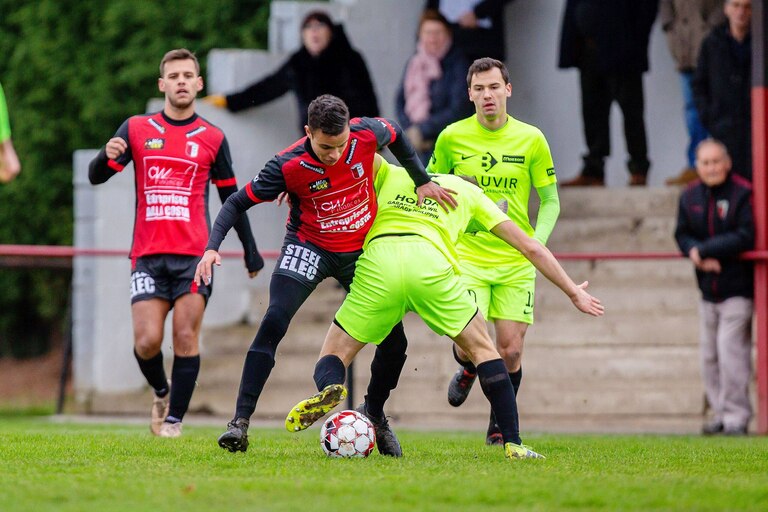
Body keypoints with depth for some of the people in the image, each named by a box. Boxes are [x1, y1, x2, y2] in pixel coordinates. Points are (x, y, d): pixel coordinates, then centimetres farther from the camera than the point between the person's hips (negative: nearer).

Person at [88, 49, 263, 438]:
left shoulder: (212, 139, 8)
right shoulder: (136, 129, 8)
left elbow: (231, 198, 15)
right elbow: (96, 176, 3)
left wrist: (251, 251, 12)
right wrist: (107, 155, -20)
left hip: (194, 255, 0)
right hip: (147, 255, 0)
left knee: (186, 337, -9)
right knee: (146, 341, -8)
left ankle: (175, 419, -2)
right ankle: (162, 392, 21)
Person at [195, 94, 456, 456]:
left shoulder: (368, 134, -19)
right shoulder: (289, 165, -25)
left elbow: (395, 134, 6)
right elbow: (238, 202, -16)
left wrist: (422, 182, 7)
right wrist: (212, 247, -29)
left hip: (361, 250, 3)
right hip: (309, 248, -3)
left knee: (395, 341, -1)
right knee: (274, 321, -25)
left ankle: (375, 415, 28)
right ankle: (240, 422, -24)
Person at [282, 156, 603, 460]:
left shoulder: (390, 175, 35)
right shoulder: (471, 194, 32)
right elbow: (530, 248, 31)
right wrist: (573, 292, 39)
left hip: (377, 260, 1)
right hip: (431, 264, -1)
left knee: (332, 358, 11)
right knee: (481, 348, 20)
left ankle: (329, 387, -26)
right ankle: (513, 444, 11)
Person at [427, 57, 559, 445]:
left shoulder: (531, 140, -2)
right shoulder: (452, 137, -2)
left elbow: (550, 200, 6)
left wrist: (537, 242, -10)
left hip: (516, 262, 1)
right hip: (466, 256, -1)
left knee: (510, 350, -4)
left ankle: (500, 426, 20)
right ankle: (467, 371, 25)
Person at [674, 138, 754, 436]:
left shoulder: (743, 194, -12)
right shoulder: (690, 196, 7)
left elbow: (745, 237, -18)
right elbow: (682, 234, 8)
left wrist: (703, 250, -17)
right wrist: (700, 257, -13)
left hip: (737, 288, -6)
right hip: (708, 289, 6)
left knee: (730, 350, -12)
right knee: (709, 356, 8)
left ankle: (736, 415, -5)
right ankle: (720, 413, 17)